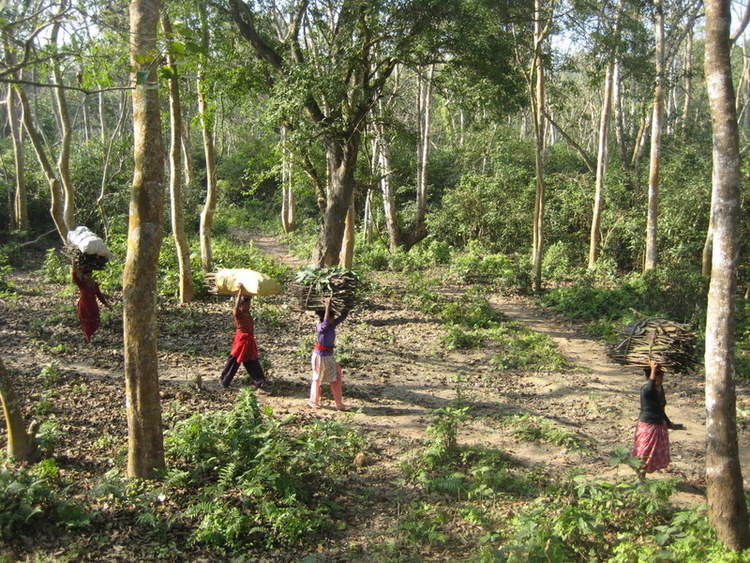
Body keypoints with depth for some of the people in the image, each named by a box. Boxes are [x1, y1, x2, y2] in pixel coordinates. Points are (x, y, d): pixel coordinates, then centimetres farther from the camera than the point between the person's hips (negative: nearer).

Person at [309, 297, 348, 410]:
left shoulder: (333, 325, 0)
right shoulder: (320, 327, -20)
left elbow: (343, 317, 6)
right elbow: (326, 321, -41)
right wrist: (327, 305, -39)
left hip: (330, 356, 7)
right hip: (320, 356, -7)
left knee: (335, 380, 8)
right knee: (317, 379, 10)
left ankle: (339, 404, 16)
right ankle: (313, 401, 28)